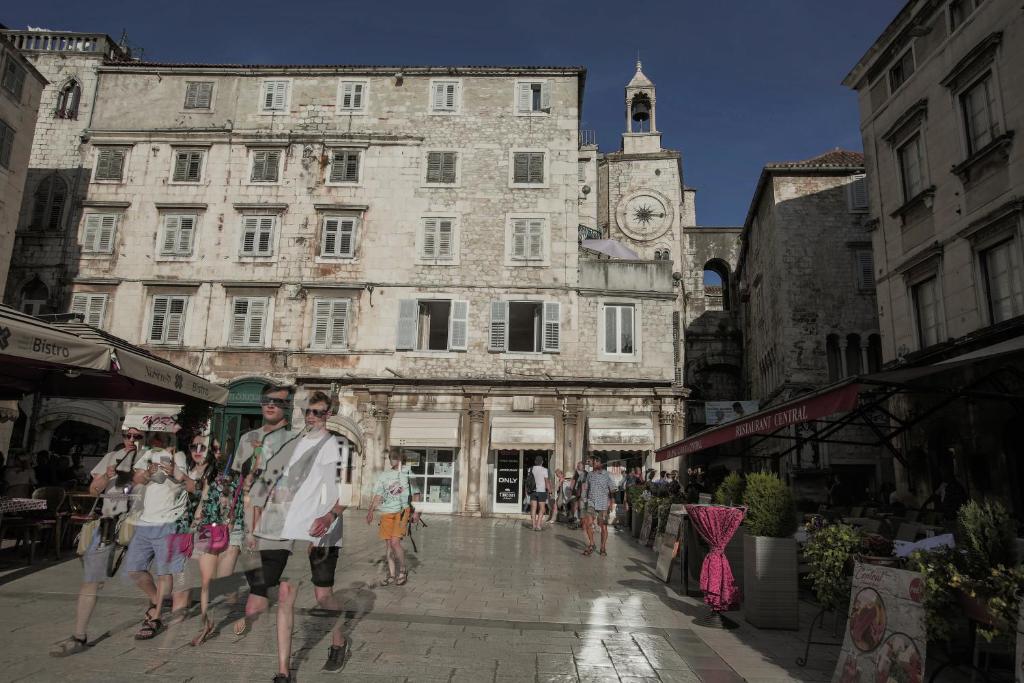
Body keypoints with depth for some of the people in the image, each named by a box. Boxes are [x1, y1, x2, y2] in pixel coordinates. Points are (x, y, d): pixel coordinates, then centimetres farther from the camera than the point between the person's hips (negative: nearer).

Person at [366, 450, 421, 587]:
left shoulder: (408, 474, 2)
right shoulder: (383, 476, 12)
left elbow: (416, 494, 5)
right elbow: (378, 496, 13)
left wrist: (416, 512, -5)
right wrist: (371, 511, 1)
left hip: (402, 511, -4)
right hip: (386, 513, 4)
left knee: (395, 542, -16)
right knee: (388, 544, 5)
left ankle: (402, 570, 5)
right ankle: (392, 574, 16)